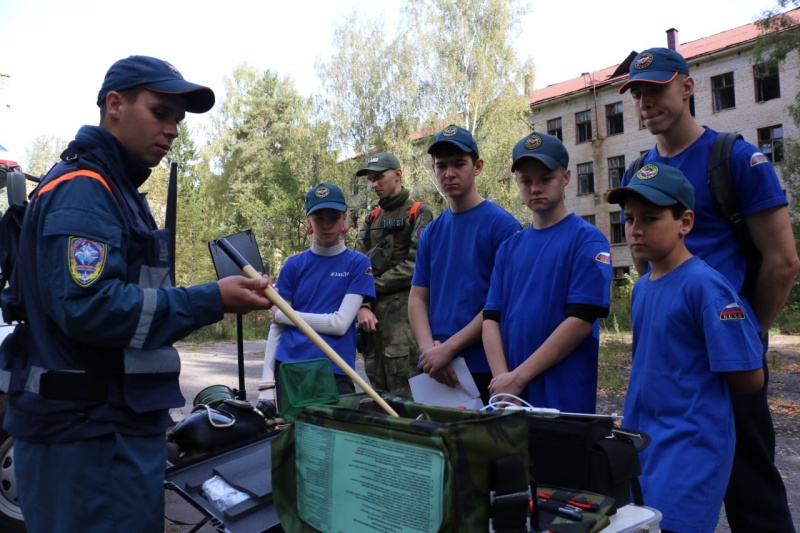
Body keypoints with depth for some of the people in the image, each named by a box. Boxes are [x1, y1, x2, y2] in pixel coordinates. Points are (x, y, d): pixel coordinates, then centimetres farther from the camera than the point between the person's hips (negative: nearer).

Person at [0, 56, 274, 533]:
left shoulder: (118, 191, 16)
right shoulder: (80, 190, -15)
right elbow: (88, 306, -26)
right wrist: (211, 301, -24)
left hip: (116, 422, 10)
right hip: (87, 428, -10)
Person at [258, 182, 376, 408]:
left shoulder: (358, 263, 1)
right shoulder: (294, 265, 7)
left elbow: (340, 323, -8)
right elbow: (277, 327, 6)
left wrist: (283, 314, -2)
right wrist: (267, 383, -1)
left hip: (336, 372, -2)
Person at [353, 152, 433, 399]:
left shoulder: (419, 214, 2)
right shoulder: (371, 220, 20)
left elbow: (415, 265, -9)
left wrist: (372, 287, -6)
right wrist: (362, 304, -6)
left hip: (403, 307, -6)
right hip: (372, 312, 6)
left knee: (403, 390, -9)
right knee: (377, 388, 9)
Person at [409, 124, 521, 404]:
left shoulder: (502, 225, -6)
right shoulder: (431, 233, 10)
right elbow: (417, 298, 8)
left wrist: (448, 348, -16)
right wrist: (429, 349, -9)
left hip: (484, 370, -5)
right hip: (433, 370, 5)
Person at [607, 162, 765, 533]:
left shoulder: (705, 286, -16)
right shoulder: (641, 288, 7)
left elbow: (748, 379, -13)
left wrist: (702, 396, 2)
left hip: (689, 448, -8)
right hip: (639, 445, 8)